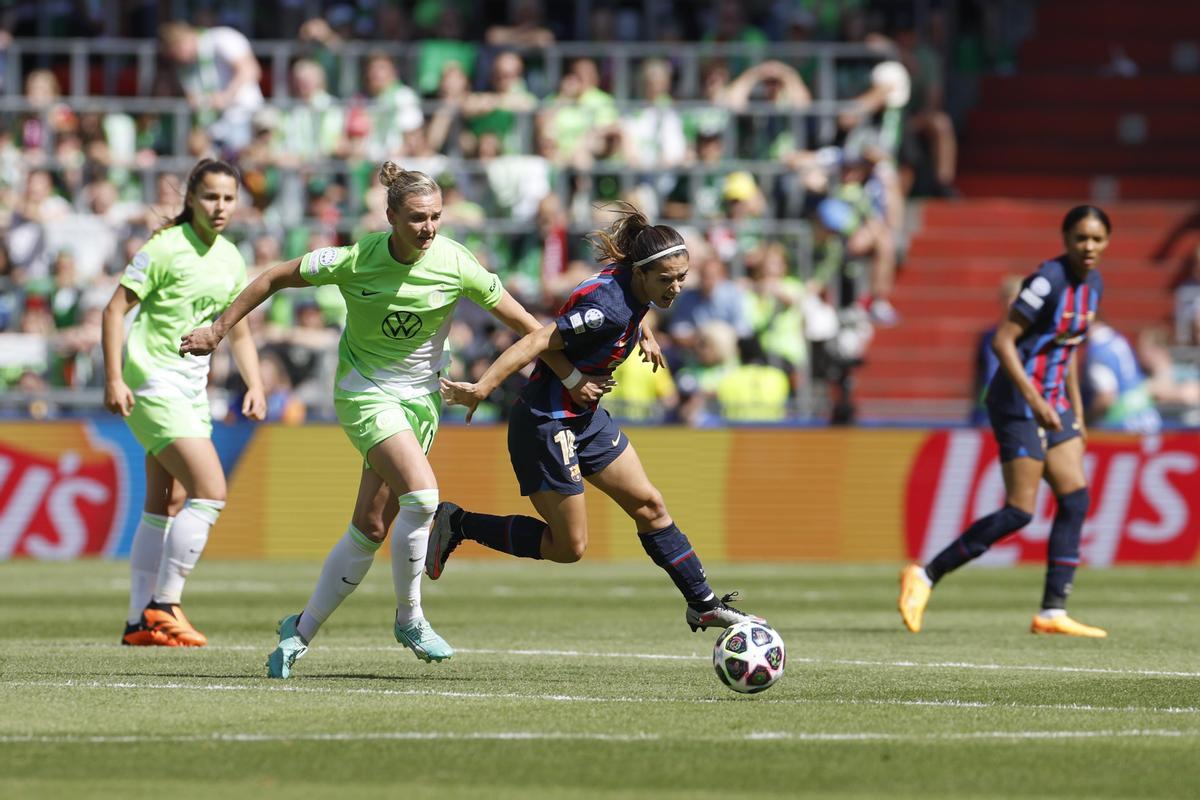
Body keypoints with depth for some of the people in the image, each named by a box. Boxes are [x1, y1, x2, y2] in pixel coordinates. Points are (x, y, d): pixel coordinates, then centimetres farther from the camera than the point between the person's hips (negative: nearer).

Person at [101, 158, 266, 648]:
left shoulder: (230, 259, 10)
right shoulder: (165, 248, -11)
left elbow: (238, 332, 20)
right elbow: (115, 309, -12)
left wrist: (255, 386, 6)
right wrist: (114, 379, -19)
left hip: (192, 390, 8)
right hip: (153, 385, -8)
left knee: (165, 509, 10)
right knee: (210, 491, -17)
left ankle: (140, 621, 15)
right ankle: (163, 604, -11)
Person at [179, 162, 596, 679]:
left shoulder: (454, 264, -13)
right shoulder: (356, 261, -18)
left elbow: (520, 321, -3)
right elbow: (275, 278, -4)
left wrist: (569, 376, -1)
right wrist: (219, 329, -1)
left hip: (420, 397, 4)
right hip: (365, 392, -4)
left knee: (371, 529, 3)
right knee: (422, 495, -25)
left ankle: (302, 630, 19)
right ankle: (409, 618, -7)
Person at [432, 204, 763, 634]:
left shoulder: (627, 282, -2)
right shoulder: (608, 308, -29)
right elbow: (536, 342, -32)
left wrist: (642, 337, 32)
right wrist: (482, 388, -37)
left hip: (585, 416, 10)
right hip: (547, 424, -10)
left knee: (649, 505, 12)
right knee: (568, 547, -1)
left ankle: (704, 605, 21)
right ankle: (458, 524, 9)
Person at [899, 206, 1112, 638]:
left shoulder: (1092, 283, 10)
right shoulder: (1049, 279, -18)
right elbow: (1003, 340, -21)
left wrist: (1077, 413, 19)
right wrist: (1033, 399, -27)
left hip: (1053, 404, 9)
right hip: (1019, 403, -9)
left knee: (1075, 498, 1)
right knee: (1020, 511, -11)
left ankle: (1053, 611, 4)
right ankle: (925, 576, -3)